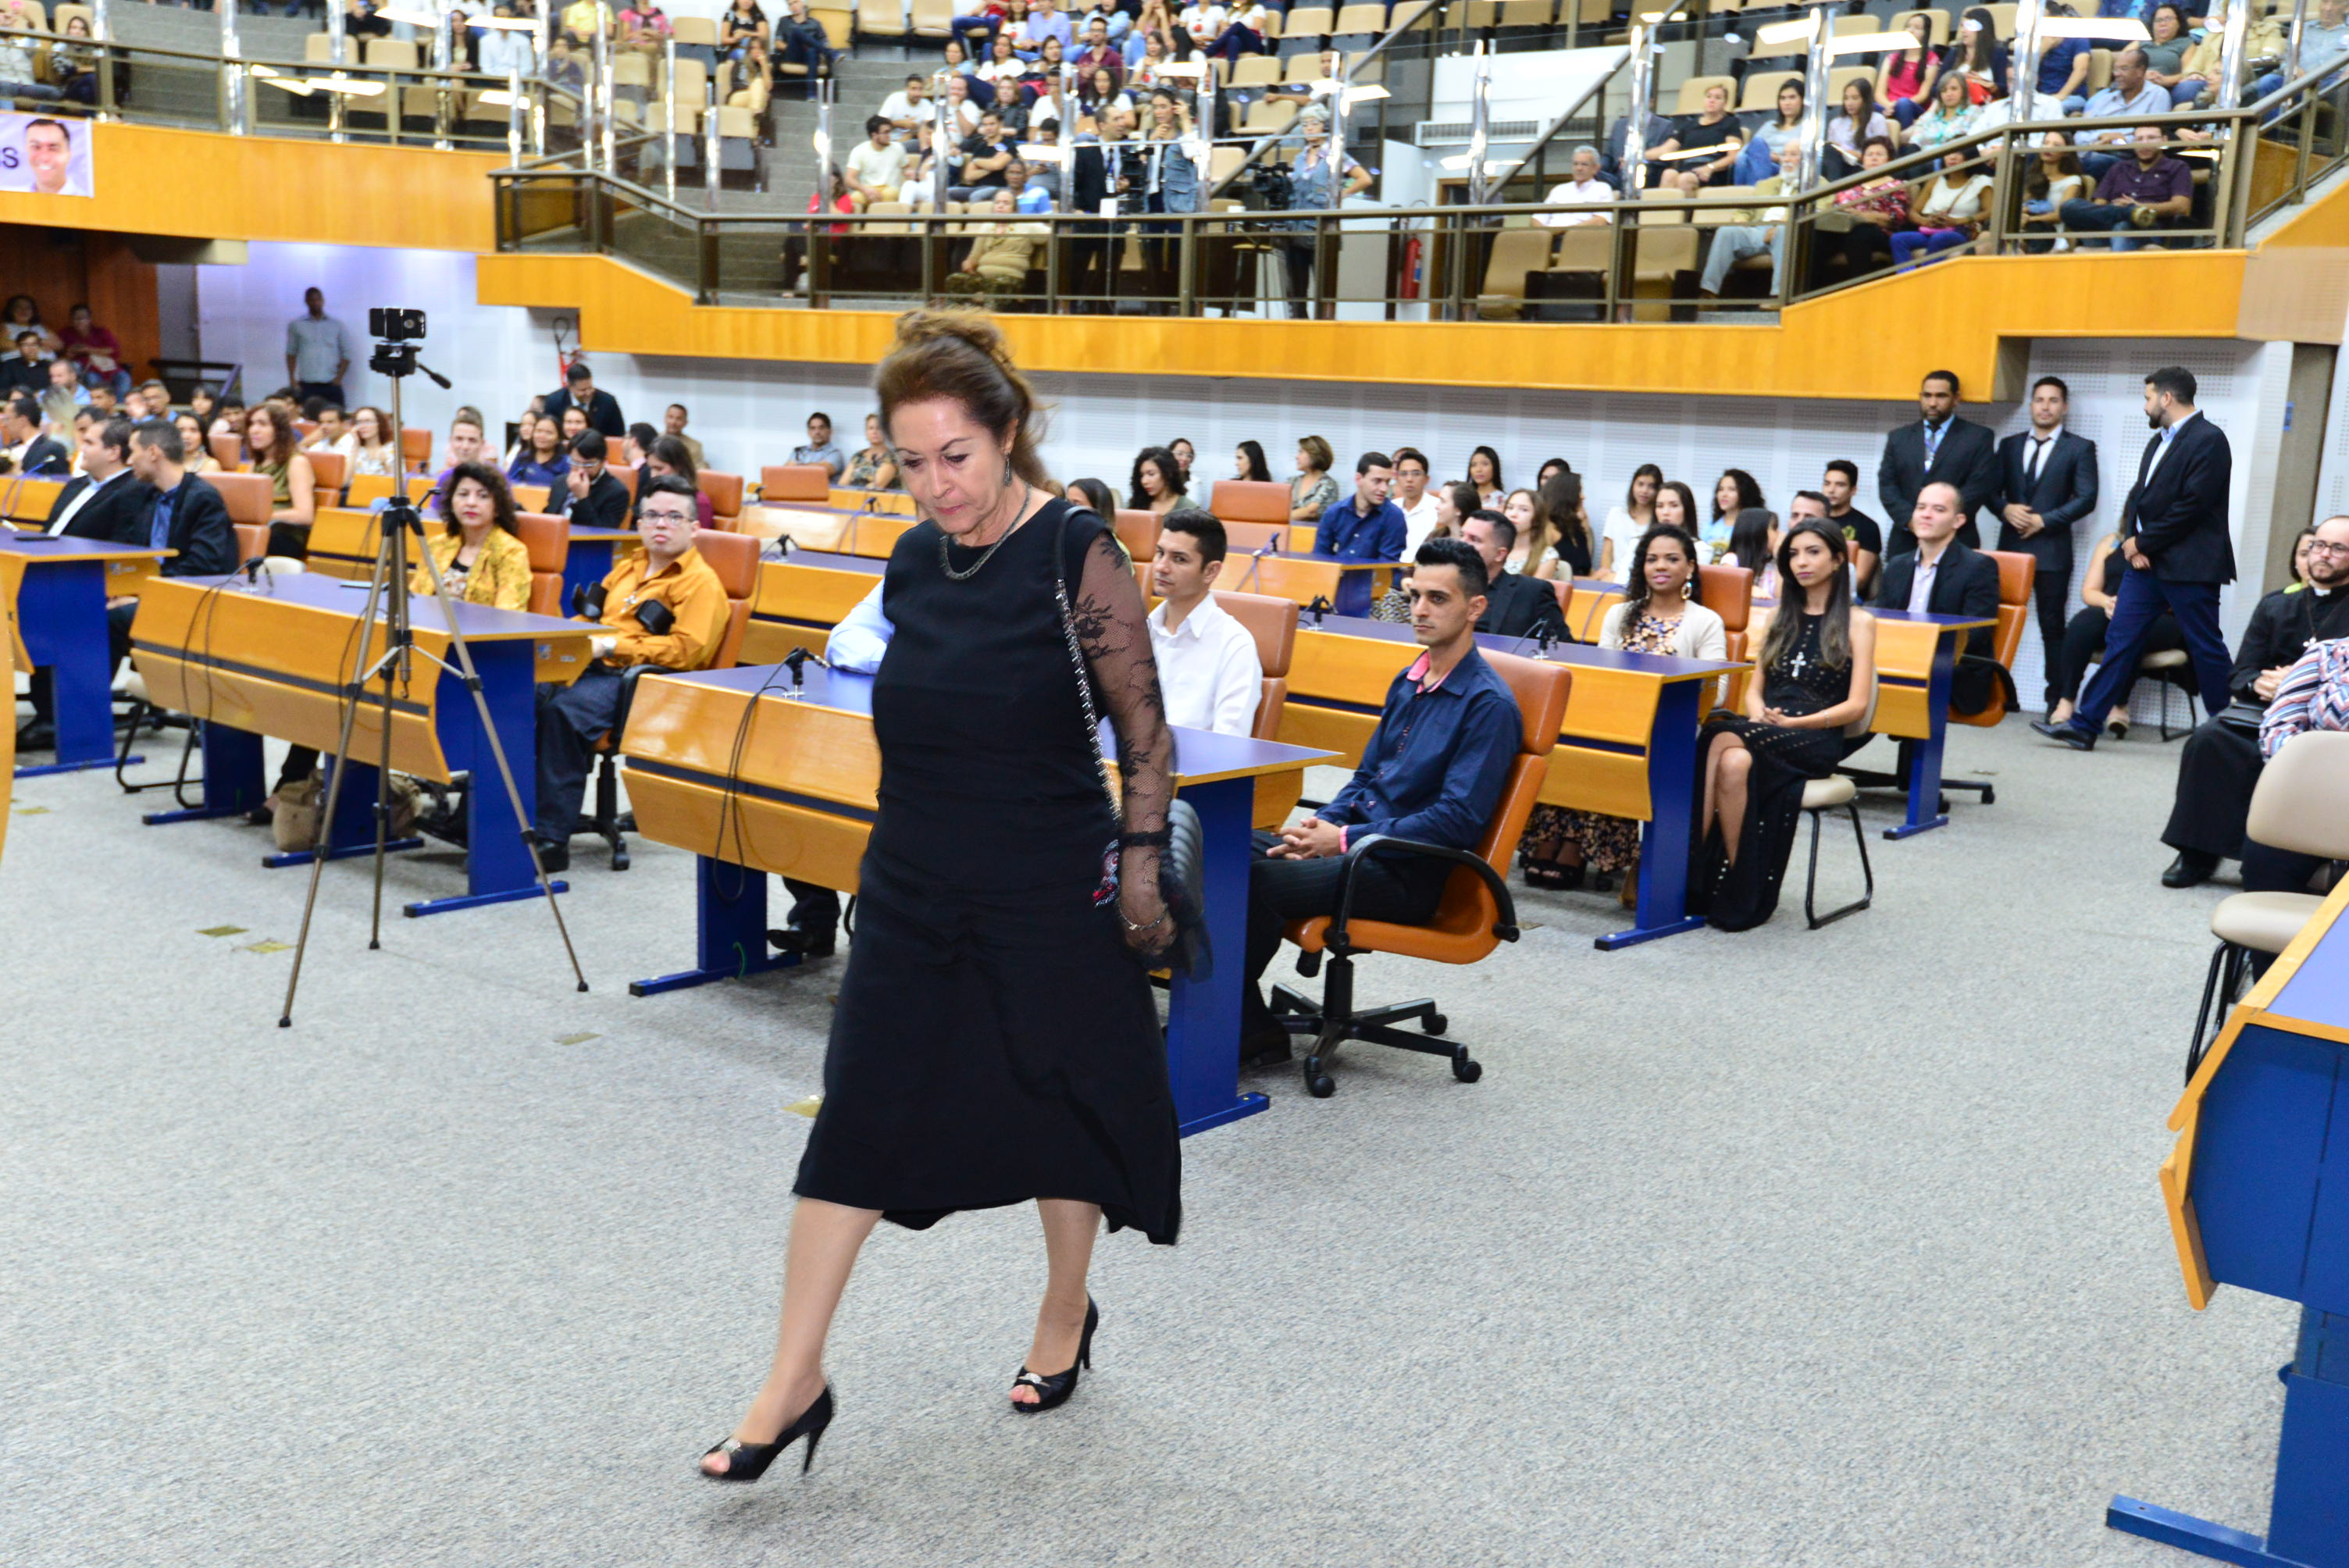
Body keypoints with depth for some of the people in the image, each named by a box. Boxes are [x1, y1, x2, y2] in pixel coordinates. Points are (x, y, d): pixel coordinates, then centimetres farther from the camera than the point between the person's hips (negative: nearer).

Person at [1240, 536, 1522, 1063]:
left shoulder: (1488, 704, -11)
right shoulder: (1409, 682, 16)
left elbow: (1458, 821, -17)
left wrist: (1345, 839, -17)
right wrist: (1320, 825, 0)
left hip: (1408, 875, -8)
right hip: (1358, 840, 8)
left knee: (1253, 882, -25)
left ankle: (1250, 1028, -7)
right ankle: (1244, 1024, -8)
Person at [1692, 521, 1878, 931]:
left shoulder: (1858, 623, 9)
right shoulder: (1781, 618, 25)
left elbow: (1856, 705, 0)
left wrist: (1795, 723, -13)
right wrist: (1759, 714, -3)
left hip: (1818, 741, -4)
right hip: (1765, 731, 4)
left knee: (1724, 745, -35)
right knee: (1732, 761, -36)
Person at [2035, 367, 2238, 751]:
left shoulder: (2208, 440, -11)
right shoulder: (2160, 441, 17)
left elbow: (2192, 506, -18)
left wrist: (2143, 543, -13)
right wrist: (2132, 542, -2)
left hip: (2188, 565, -8)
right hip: (2146, 561, 8)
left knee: (2206, 648, 1)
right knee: (2120, 640, 4)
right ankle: (2084, 726, 3)